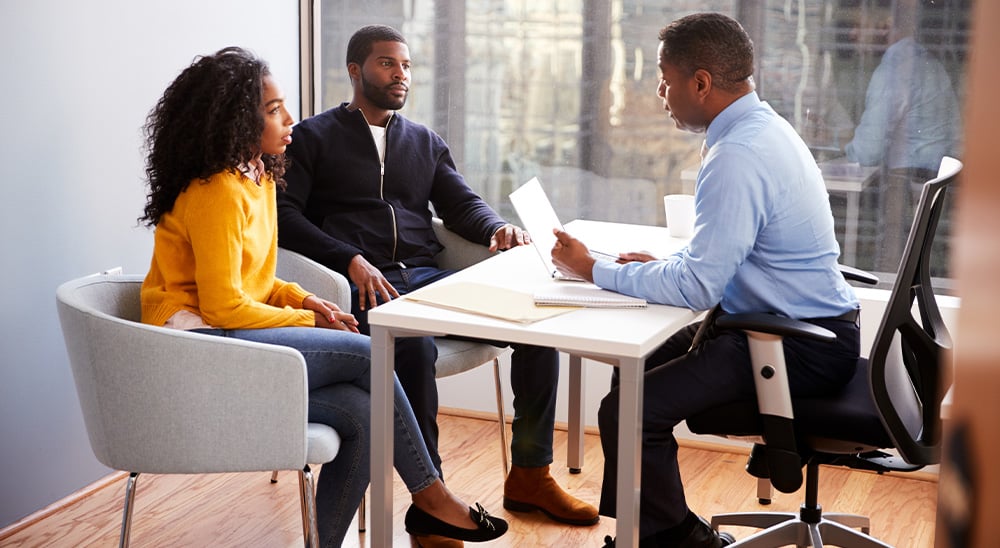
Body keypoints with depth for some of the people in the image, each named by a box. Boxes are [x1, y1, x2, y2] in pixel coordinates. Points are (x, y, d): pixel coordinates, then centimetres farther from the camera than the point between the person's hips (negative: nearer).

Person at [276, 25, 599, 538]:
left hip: (427, 278, 5)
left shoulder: (425, 142, 24)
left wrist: (498, 227, -9)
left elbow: (461, 204, 15)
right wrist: (351, 260, -19)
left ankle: (530, 475, -5)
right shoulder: (312, 139, 9)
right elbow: (285, 217, -4)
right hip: (361, 285, -5)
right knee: (416, 346, -37)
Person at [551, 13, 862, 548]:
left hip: (802, 350, -11)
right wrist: (665, 264, 7)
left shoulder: (737, 157, -24)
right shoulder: (764, 127, 9)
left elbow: (697, 287, -25)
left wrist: (597, 271, -13)